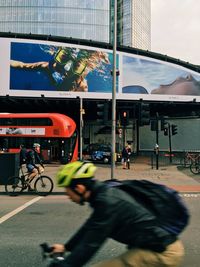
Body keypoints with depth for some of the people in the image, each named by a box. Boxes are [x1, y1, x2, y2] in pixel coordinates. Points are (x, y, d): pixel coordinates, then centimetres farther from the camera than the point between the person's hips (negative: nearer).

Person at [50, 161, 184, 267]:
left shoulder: (107, 202, -22)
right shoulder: (106, 193, 6)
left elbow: (90, 244, -25)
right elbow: (90, 227, 18)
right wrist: (66, 247, 26)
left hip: (162, 254, -10)